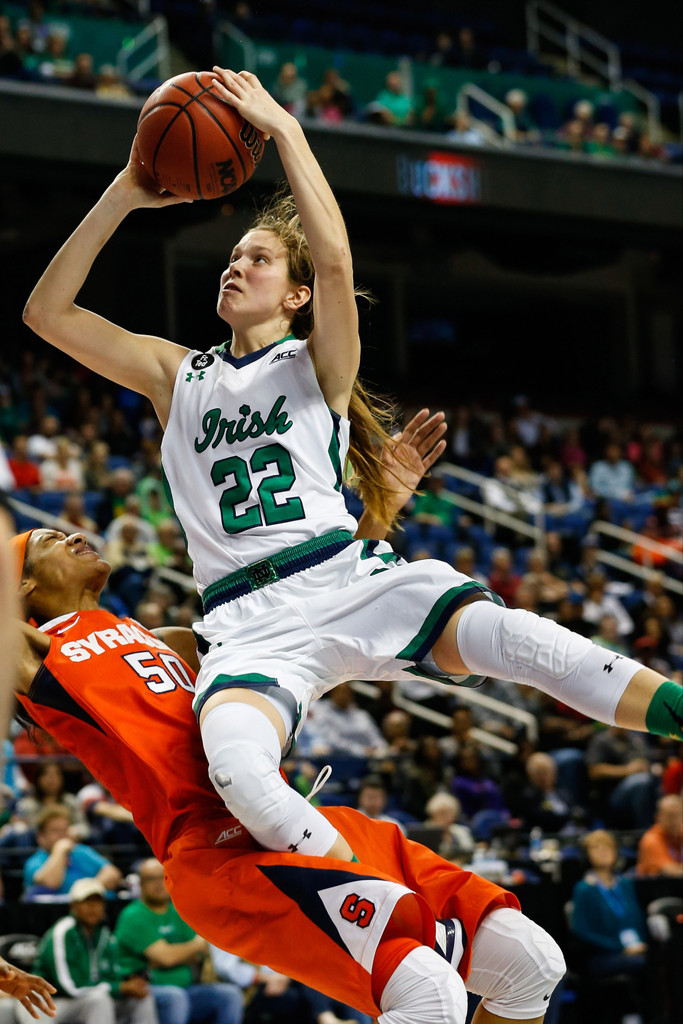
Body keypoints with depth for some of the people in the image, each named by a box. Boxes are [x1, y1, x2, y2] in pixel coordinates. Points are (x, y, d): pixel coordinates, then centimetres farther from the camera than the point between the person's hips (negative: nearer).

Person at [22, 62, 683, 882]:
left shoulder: (318, 365, 14)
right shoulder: (176, 375, 24)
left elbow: (334, 258, -7)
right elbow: (46, 311, 17)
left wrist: (284, 128, -5)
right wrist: (125, 195, 11)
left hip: (347, 578, -1)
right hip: (249, 622, 1)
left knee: (504, 635, -33)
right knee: (238, 768, -35)